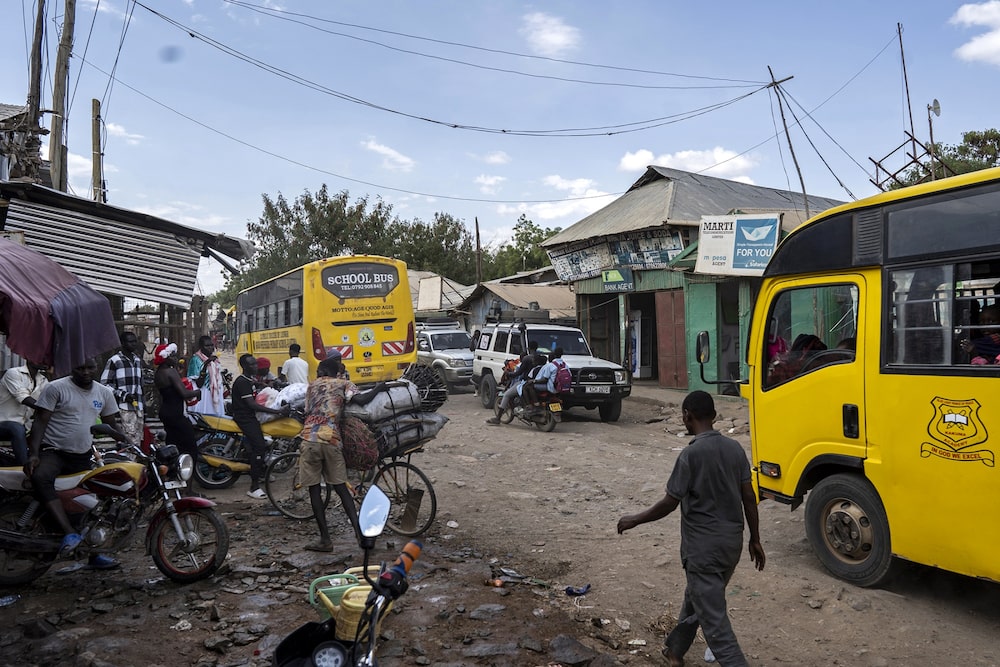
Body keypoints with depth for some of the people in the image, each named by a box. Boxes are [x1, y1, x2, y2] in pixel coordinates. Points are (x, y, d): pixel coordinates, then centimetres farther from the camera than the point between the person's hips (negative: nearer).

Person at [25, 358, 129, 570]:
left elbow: (112, 423, 16)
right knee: (40, 477, -38)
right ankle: (70, 533, -42)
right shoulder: (56, 388, -8)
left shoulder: (104, 392, 7)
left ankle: (94, 554, 24)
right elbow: (40, 421, -11)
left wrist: (129, 443, -1)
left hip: (83, 457, 6)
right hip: (53, 451, -5)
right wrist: (33, 454, -22)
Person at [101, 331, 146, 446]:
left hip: (138, 406, 7)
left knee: (138, 441, 5)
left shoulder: (137, 360, 20)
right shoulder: (114, 360, -2)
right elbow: (104, 384, -5)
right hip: (125, 407, -7)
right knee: (131, 440, -14)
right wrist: (123, 395, -14)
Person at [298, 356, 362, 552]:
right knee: (341, 487, 12)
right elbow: (356, 399, -9)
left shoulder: (312, 385, 21)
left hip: (310, 439, 1)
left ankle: (325, 539, 11)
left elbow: (307, 411, 19)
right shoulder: (344, 384, 12)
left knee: (315, 490, 8)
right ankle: (359, 529, 3)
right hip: (332, 440, 0)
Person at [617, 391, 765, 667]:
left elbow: (670, 503, -16)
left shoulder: (691, 454, -20)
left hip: (704, 546, -8)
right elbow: (749, 497, 5)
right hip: (731, 542, 8)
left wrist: (635, 519, -2)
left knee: (713, 618, 1)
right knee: (696, 596, 25)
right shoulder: (734, 448, 1)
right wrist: (755, 539, 15)